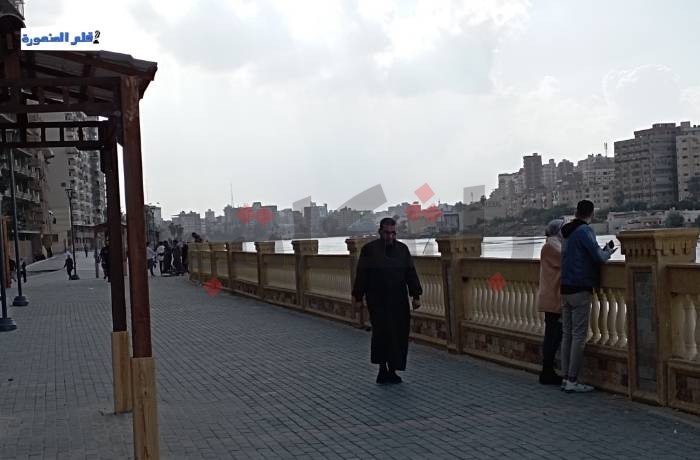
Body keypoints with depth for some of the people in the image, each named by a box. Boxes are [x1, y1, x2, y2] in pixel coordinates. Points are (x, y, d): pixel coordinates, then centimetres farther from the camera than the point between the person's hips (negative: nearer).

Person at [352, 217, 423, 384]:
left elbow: (411, 274, 10)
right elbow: (361, 275, 0)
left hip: (399, 301, 3)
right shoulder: (369, 249, -1)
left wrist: (416, 295, 6)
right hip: (377, 301, -3)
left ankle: (392, 370, 14)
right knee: (381, 331, -11)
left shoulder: (402, 249, 9)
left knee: (399, 335, 2)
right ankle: (383, 368, 0)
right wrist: (358, 298, -2)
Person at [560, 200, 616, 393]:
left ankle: (566, 378, 12)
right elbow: (599, 257, -16)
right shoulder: (585, 230, -11)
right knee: (579, 335, -5)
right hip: (581, 289, -8)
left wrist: (603, 251, 17)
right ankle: (572, 381, -5)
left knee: (567, 334, 10)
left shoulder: (567, 232, 14)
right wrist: (608, 251, 5)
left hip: (565, 289, 8)